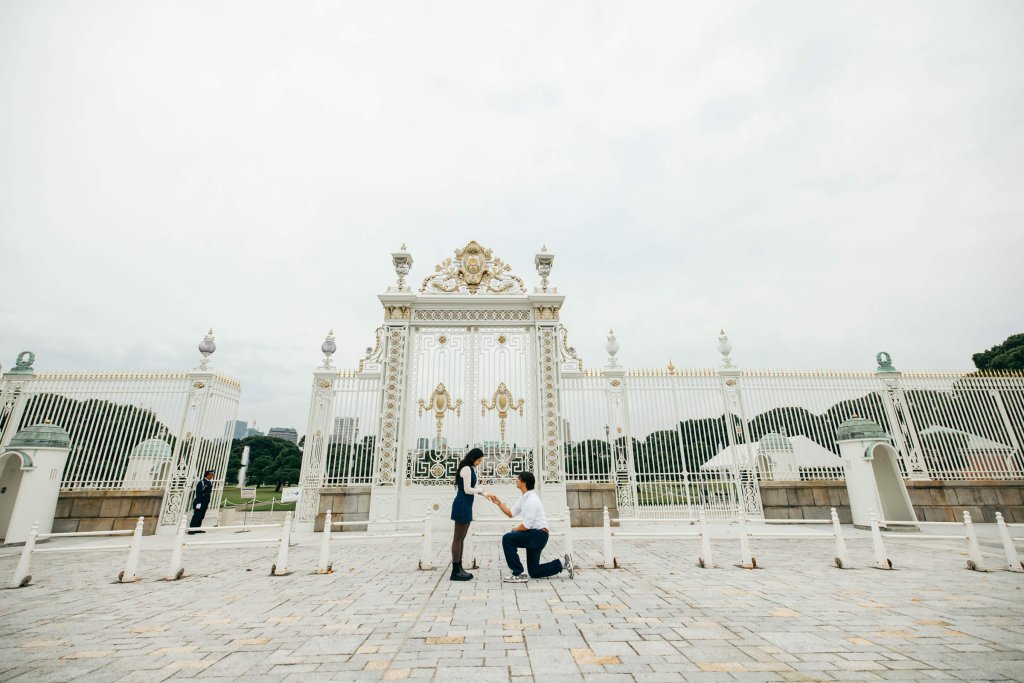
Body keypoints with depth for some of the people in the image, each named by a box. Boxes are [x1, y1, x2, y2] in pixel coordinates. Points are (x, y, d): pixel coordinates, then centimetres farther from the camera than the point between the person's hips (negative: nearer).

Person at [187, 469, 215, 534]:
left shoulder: (210, 483, 10)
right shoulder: (201, 482, -15)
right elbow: (198, 493, -17)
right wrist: (198, 503, -20)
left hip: (205, 503, 8)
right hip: (199, 502, -8)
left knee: (201, 516, 9)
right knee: (196, 516, -8)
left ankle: (197, 529, 15)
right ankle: (191, 529, -5)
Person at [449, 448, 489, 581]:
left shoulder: (471, 469, 15)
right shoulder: (466, 469, -16)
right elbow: (467, 490, -21)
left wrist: (485, 494, 8)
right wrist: (480, 490, -4)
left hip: (466, 506, 10)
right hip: (462, 505, -10)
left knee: (462, 538, 13)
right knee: (458, 538, -2)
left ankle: (459, 568, 21)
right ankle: (455, 571, 6)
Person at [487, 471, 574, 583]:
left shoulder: (532, 499, -22)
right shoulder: (524, 497, 8)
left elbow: (526, 525, -23)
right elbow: (511, 513, 9)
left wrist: (515, 529, -6)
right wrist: (498, 503, 0)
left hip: (539, 534, -10)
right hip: (534, 535, 10)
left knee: (507, 539, -20)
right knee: (534, 572, 13)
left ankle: (518, 574, -12)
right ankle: (562, 563, 19)